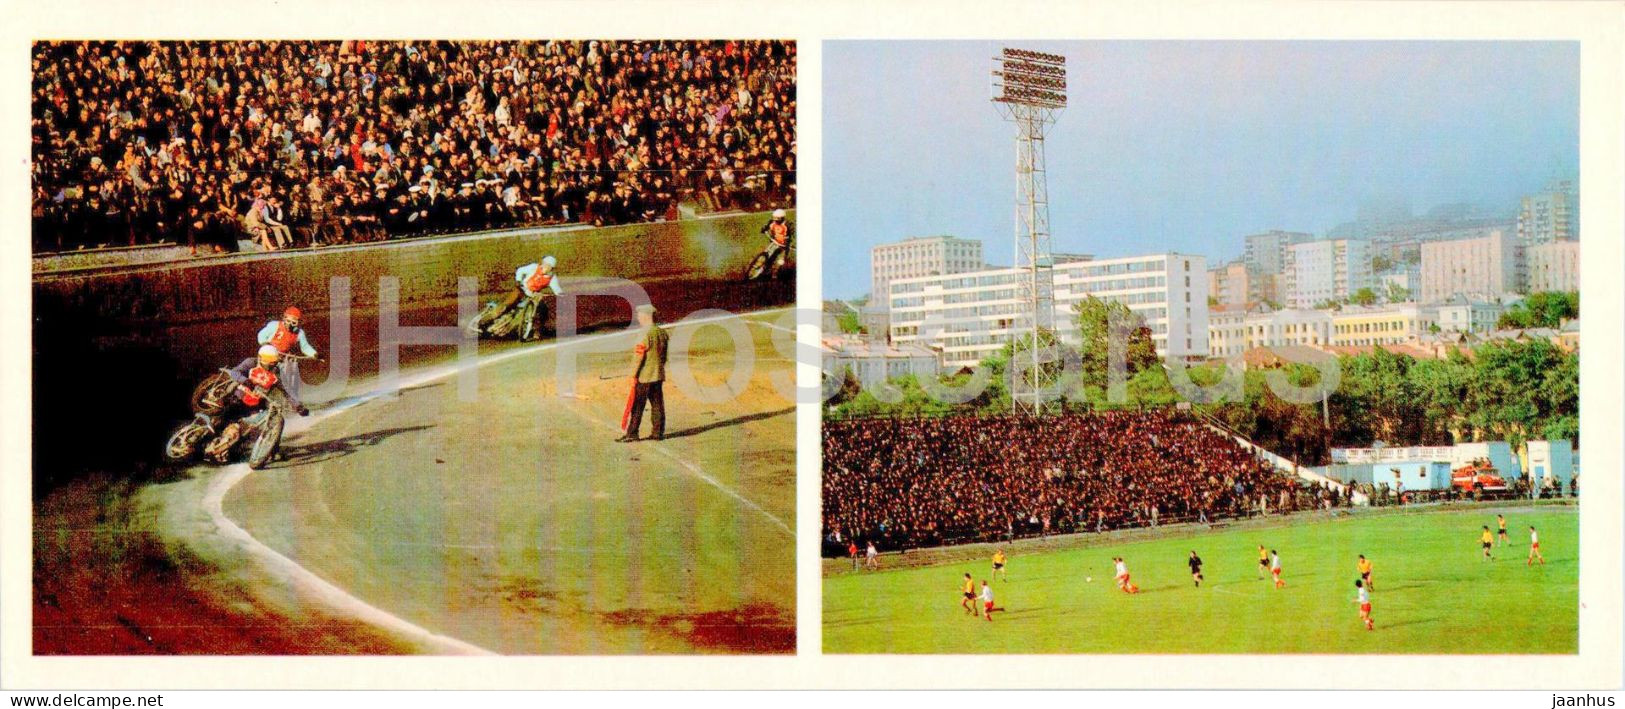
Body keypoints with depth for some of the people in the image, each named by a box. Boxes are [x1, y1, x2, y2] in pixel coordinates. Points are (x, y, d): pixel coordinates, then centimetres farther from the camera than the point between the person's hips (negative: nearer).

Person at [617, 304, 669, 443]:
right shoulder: (662, 332, 6)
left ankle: (632, 433, 0)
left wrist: (633, 374, -13)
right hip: (658, 376, 8)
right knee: (657, 404, 10)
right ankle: (658, 432, 11)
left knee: (637, 406, -2)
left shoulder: (646, 334, -18)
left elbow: (639, 356, -18)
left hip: (644, 376, -8)